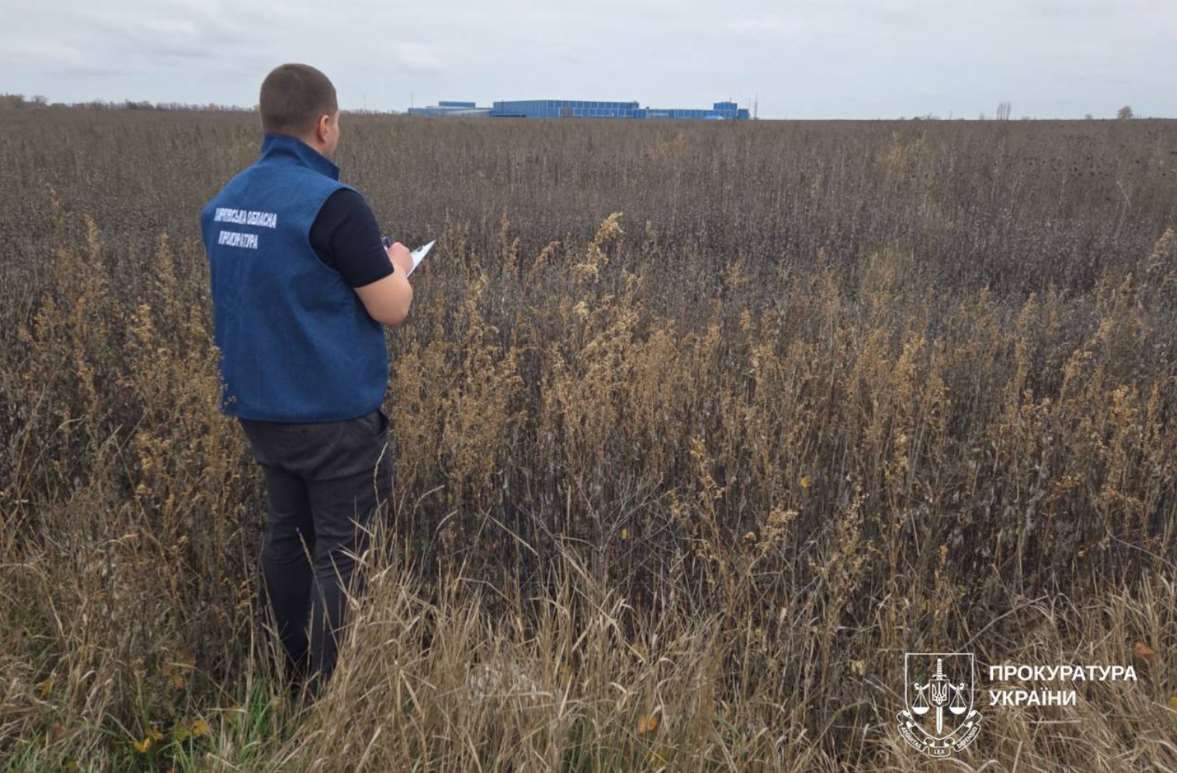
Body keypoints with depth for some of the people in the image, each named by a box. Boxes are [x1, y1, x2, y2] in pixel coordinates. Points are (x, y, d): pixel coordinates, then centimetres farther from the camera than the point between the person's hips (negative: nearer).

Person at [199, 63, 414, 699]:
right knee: (343, 552, 4)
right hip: (333, 413, -8)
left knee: (286, 536, 19)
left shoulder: (224, 203, 6)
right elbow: (392, 309, -17)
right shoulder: (332, 203, -19)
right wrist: (396, 263, 4)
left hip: (259, 405, 8)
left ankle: (297, 679, 33)